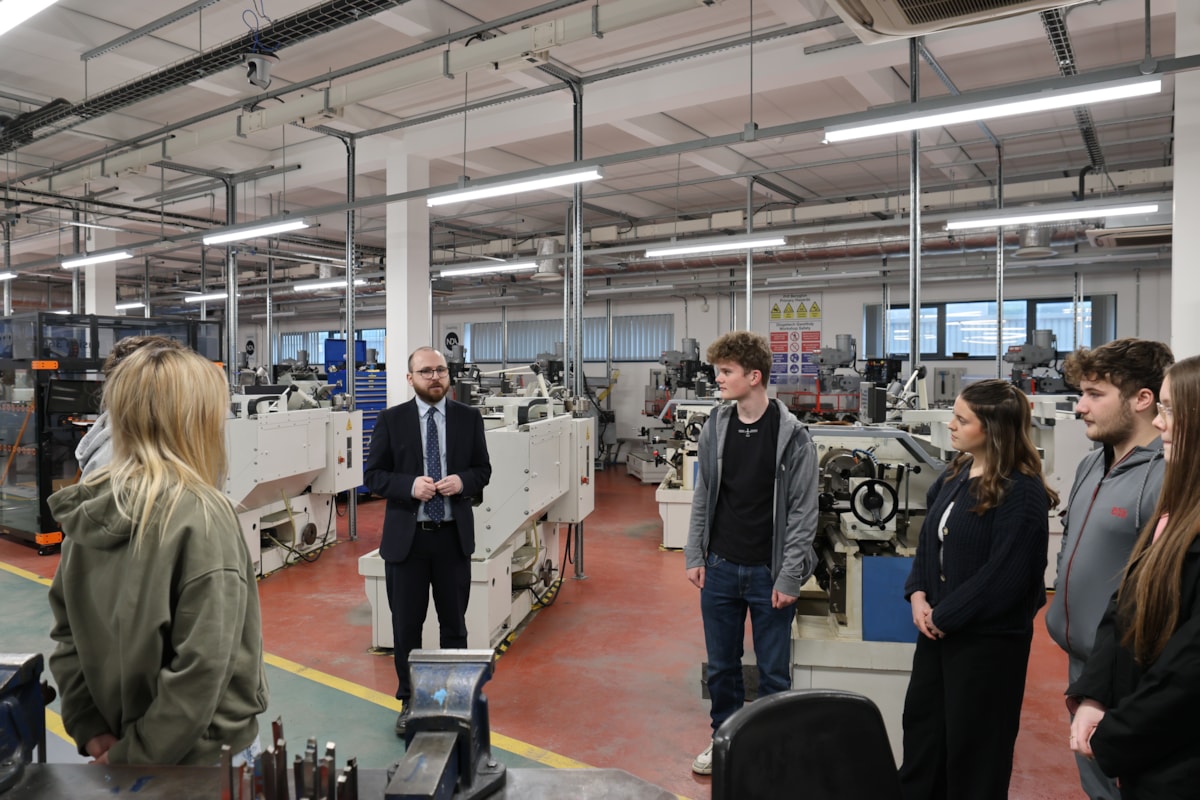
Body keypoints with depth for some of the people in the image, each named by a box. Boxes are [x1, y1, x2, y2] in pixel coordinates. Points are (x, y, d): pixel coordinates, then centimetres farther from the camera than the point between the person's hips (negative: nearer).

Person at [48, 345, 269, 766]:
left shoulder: (88, 507, -3)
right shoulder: (200, 516, -24)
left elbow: (66, 632, 4)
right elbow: (202, 664, -25)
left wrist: (89, 729, 3)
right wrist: (134, 757, -14)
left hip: (116, 737, 6)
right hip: (204, 750, -6)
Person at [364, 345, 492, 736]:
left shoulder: (469, 418, 2)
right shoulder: (391, 420, -2)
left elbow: (483, 470, 6)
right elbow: (373, 474, -2)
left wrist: (463, 481, -15)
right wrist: (410, 485, -19)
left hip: (454, 536, 1)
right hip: (406, 537, -1)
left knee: (454, 623, 13)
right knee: (407, 625, 10)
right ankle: (409, 700, 27)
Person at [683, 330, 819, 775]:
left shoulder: (792, 436, -11)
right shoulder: (715, 427, 1)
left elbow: (803, 511, -9)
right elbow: (702, 497, 7)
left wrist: (790, 576, -12)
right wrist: (695, 556, 4)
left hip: (769, 573, -3)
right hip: (720, 569, 4)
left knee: (774, 673, 11)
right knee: (721, 667, 17)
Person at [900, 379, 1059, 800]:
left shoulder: (1022, 492, -19)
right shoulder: (955, 474, 6)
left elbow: (1004, 574, -22)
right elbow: (928, 540, 11)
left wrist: (944, 615, -16)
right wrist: (918, 595, -3)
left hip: (989, 637, -8)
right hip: (938, 625, 8)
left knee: (973, 741, 10)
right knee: (921, 722, 21)